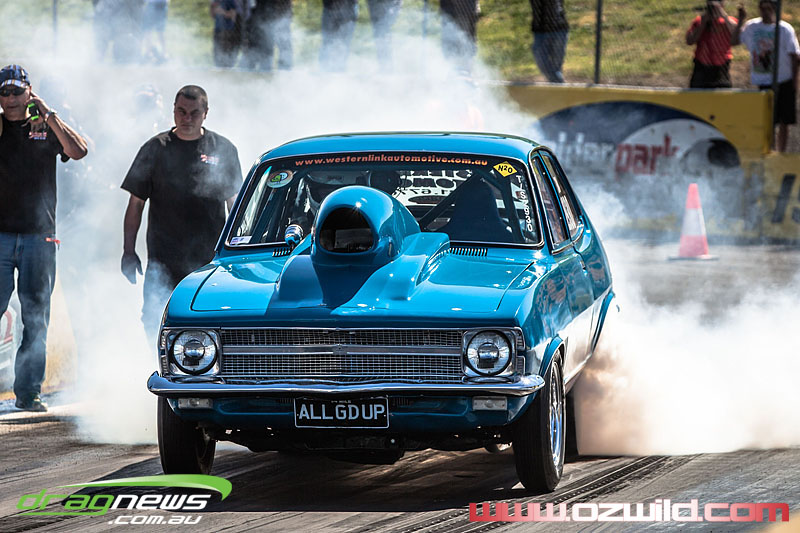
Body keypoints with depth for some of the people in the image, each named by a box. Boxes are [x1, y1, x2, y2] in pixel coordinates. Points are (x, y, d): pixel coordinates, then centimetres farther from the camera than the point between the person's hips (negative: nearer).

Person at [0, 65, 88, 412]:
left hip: (39, 234, 2)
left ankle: (28, 391, 9)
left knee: (36, 317, 4)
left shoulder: (45, 127, 10)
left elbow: (78, 151, -6)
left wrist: (49, 115, -7)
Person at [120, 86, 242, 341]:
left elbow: (235, 204, 14)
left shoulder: (224, 150, 8)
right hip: (163, 260, 0)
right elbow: (135, 204, 9)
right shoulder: (156, 149, 6)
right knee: (155, 324, -8)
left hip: (210, 261, 0)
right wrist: (128, 251, 2)